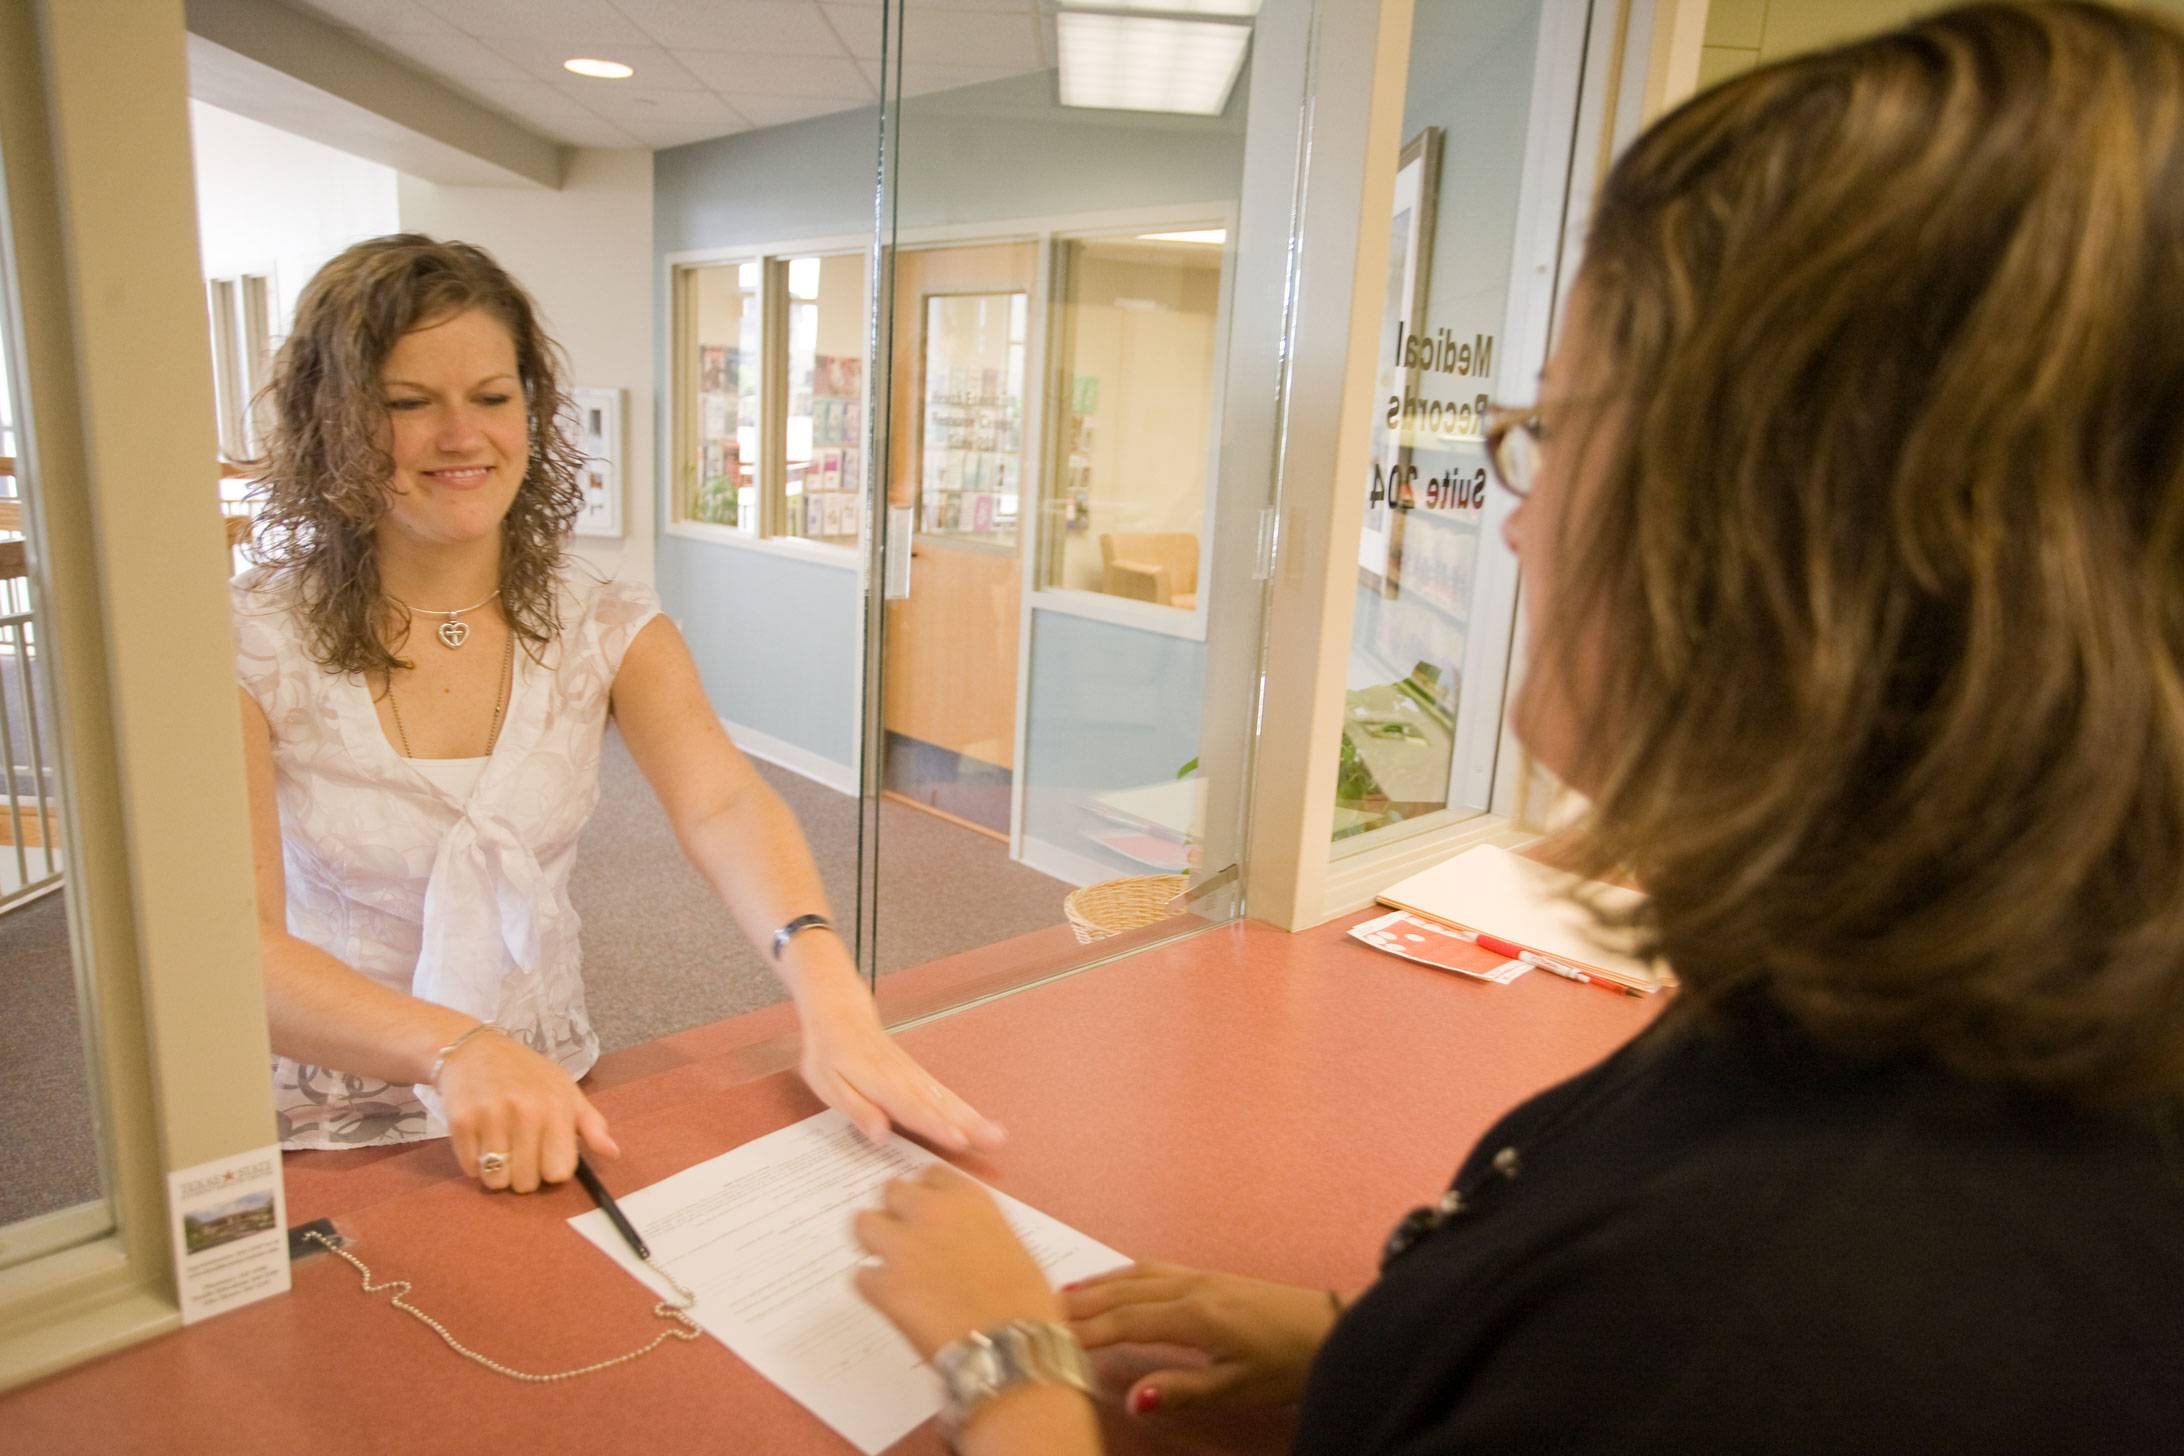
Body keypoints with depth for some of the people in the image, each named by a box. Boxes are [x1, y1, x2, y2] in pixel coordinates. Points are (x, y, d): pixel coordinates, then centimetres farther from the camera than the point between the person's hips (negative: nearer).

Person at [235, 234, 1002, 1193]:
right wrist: (457, 1051, -38)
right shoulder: (253, 644, -10)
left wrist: (830, 1001, -38)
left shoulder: (606, 633, -2)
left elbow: (724, 807, -19)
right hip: (324, 1141, -1)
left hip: (542, 1112, 2)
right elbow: (235, 946, -20)